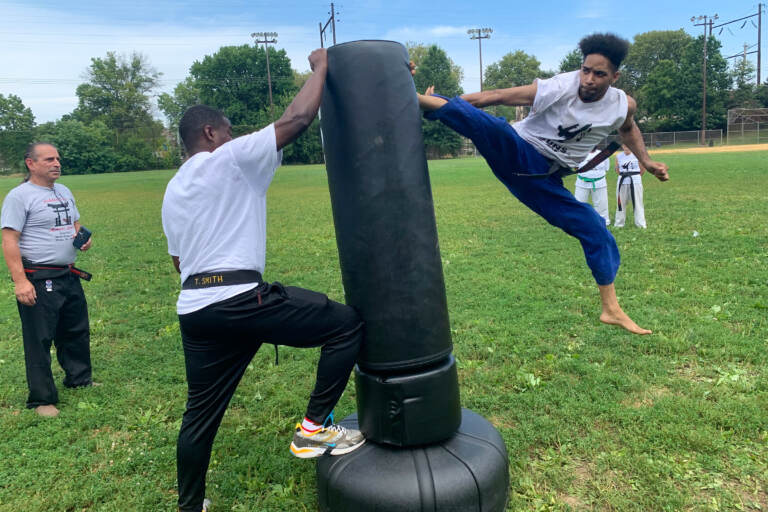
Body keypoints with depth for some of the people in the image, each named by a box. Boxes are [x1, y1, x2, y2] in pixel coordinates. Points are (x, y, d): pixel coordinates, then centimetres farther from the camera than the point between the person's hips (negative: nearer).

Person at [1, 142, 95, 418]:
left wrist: (83, 238, 0)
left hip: (69, 277, 8)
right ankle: (42, 399, 13)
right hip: (38, 281, -7)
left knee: (76, 332, 19)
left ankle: (79, 378, 37)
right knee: (39, 340, 2)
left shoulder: (64, 192, 12)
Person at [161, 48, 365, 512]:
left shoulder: (173, 191, 23)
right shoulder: (231, 159, -1)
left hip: (193, 307, 9)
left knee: (202, 413, 20)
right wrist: (321, 66, 7)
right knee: (347, 323, 1)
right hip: (240, 299, -9)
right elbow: (298, 118, -8)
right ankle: (315, 428, 7)